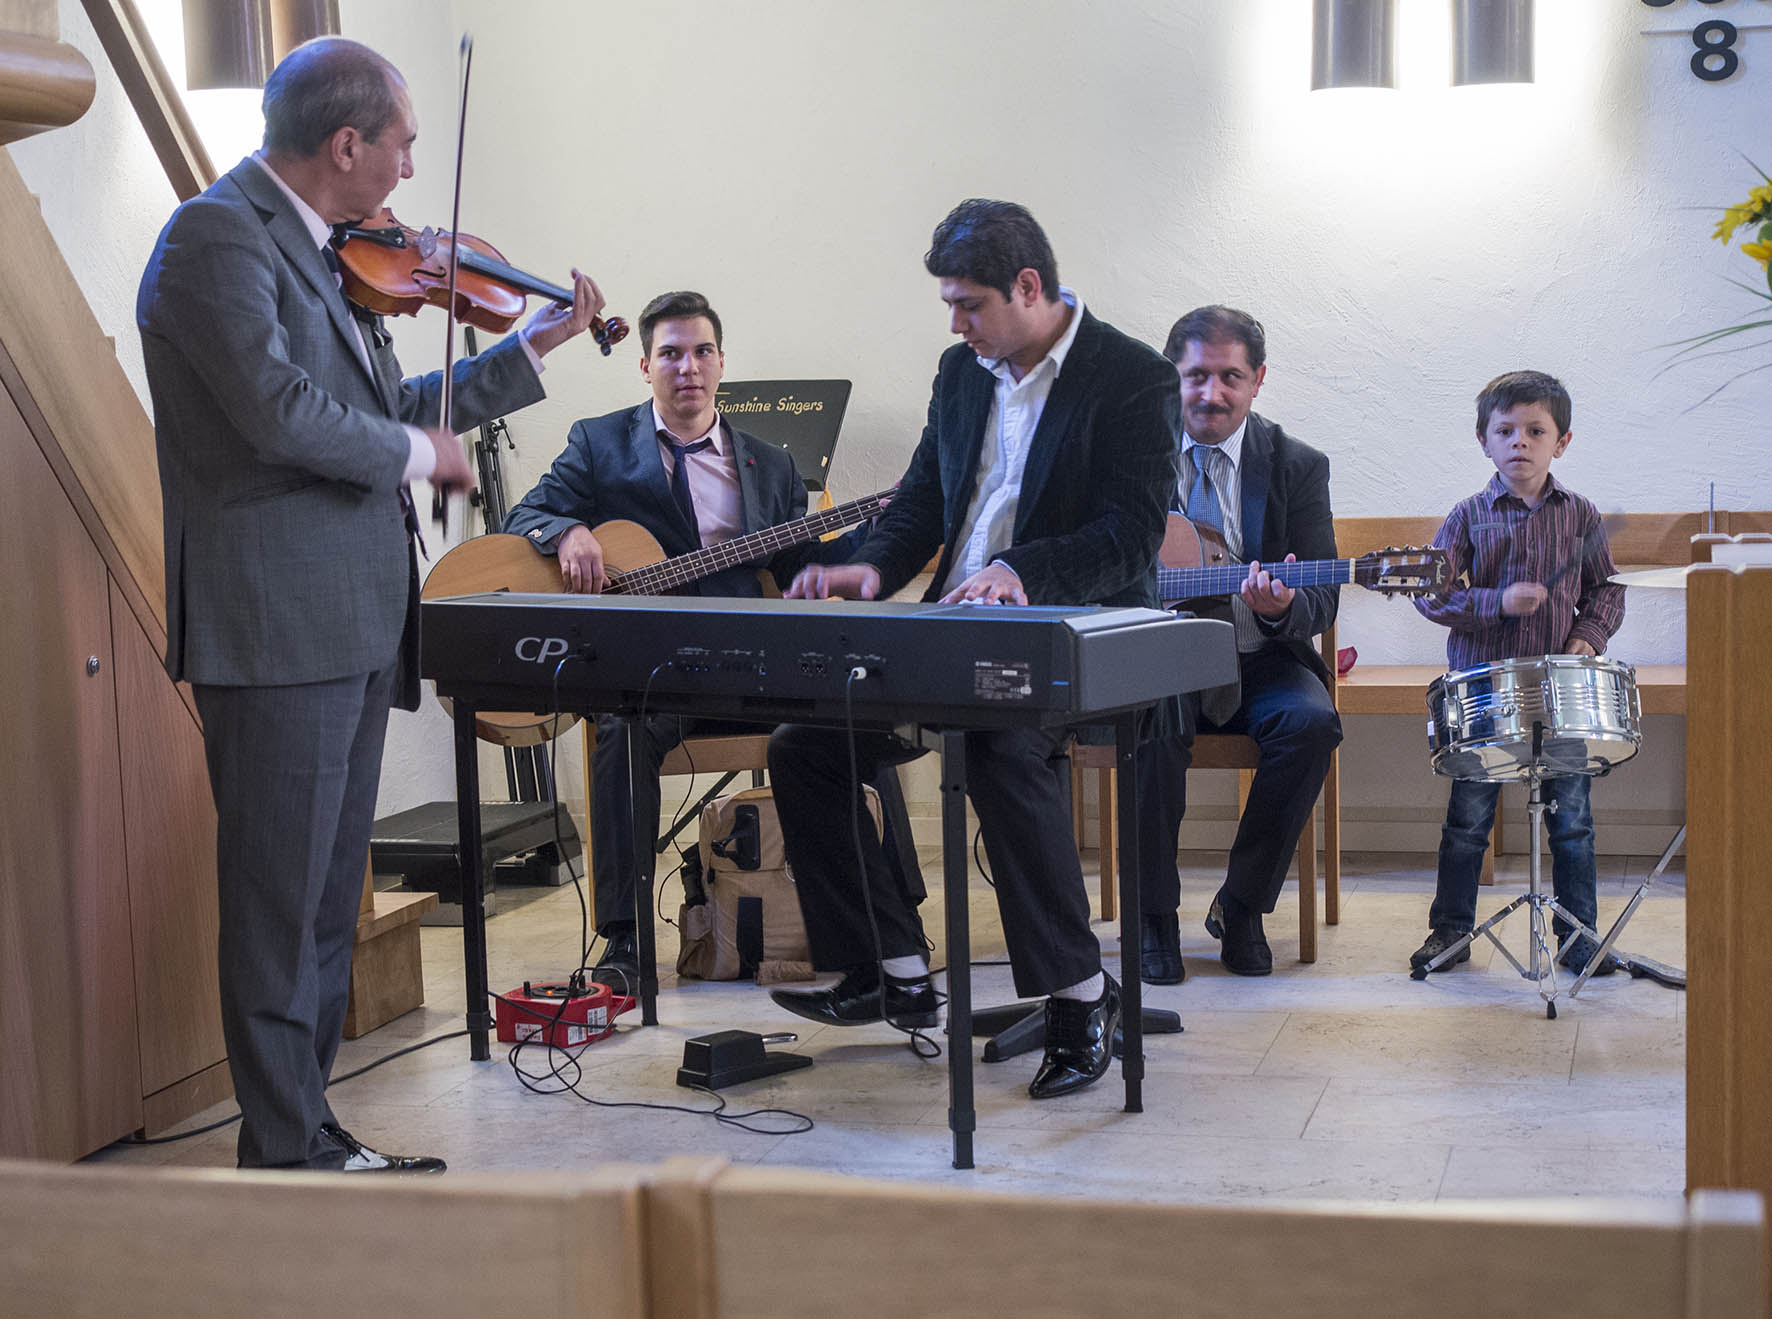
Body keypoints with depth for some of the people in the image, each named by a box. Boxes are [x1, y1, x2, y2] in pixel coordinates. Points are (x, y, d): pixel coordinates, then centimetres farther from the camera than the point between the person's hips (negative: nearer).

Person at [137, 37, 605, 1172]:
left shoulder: (324, 255, 18)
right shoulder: (217, 237, -12)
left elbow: (386, 411, 26)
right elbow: (281, 410, -24)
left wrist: (538, 344, 28)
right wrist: (419, 454, -9)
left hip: (353, 630, 10)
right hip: (276, 631, -10)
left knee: (330, 904, 13)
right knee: (281, 908, -4)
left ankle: (313, 1137, 22)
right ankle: (284, 1157, 3)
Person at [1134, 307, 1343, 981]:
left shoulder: (1297, 466, 4)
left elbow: (1322, 602, 0)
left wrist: (1285, 608, -24)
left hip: (1256, 659, 2)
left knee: (1312, 721, -28)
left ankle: (1242, 905, -10)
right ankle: (1153, 912, -16)